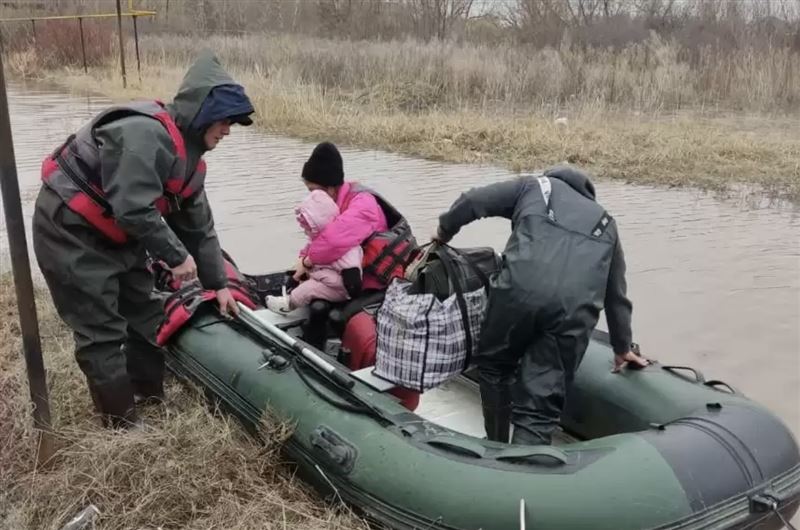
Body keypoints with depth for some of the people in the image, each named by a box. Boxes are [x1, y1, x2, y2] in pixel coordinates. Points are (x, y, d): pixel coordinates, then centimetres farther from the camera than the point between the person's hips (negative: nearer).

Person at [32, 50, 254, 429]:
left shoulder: (188, 154, 5)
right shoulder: (146, 134, -27)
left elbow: (199, 225, 11)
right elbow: (133, 210, -32)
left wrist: (218, 283, 11)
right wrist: (176, 256, -21)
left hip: (117, 235, 10)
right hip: (70, 232, -10)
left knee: (144, 312, 16)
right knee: (102, 331, -4)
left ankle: (149, 396, 33)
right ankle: (121, 423, 9)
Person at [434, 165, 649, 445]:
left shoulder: (535, 187, 27)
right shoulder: (605, 223, 35)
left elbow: (473, 201, 18)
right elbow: (616, 293, 41)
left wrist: (444, 231, 37)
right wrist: (622, 347, 52)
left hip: (520, 290, -1)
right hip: (575, 309, 2)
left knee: (494, 365, 25)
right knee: (540, 406, 4)